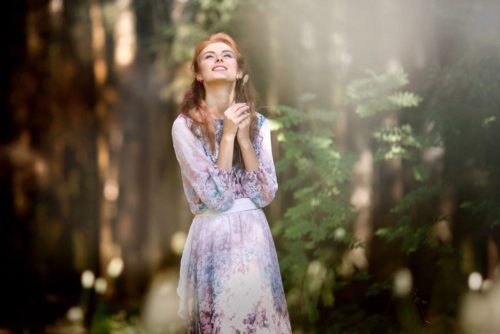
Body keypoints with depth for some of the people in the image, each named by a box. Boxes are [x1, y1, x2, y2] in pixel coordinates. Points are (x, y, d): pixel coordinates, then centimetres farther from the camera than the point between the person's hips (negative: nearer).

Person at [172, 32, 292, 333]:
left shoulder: (258, 123, 5)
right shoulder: (185, 125, -7)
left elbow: (265, 195, -5)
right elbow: (216, 197, -15)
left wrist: (244, 138, -11)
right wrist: (228, 135, -14)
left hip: (255, 237, 3)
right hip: (213, 240, -3)